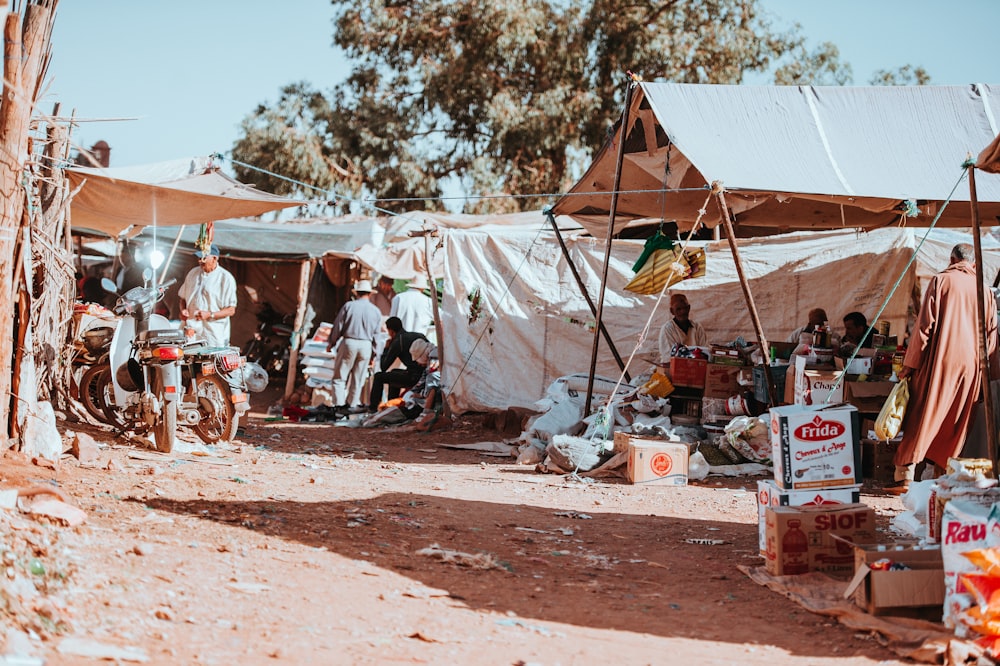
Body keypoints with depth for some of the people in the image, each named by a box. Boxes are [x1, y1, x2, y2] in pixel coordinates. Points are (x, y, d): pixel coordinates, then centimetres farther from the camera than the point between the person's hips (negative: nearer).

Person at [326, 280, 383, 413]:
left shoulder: (349, 306, -3)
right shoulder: (376, 311, 4)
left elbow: (338, 326, -2)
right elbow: (376, 335, 7)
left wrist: (331, 343, 9)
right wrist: (373, 355, 15)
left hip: (349, 342, -2)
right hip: (366, 345, 2)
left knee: (340, 375, 6)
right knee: (358, 377, 10)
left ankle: (340, 403, 0)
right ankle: (352, 404, 13)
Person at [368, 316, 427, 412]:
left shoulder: (397, 342, -5)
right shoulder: (419, 335, 14)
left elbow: (383, 367, 0)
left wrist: (386, 348, 14)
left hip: (414, 378, -8)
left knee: (378, 376, 8)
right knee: (394, 373, 35)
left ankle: (372, 408, 15)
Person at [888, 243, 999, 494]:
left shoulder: (941, 280, -2)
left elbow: (925, 324, -7)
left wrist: (909, 364, -4)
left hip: (940, 360, -4)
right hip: (971, 364, 4)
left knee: (921, 419, -3)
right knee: (955, 424, 10)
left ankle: (904, 477, -9)